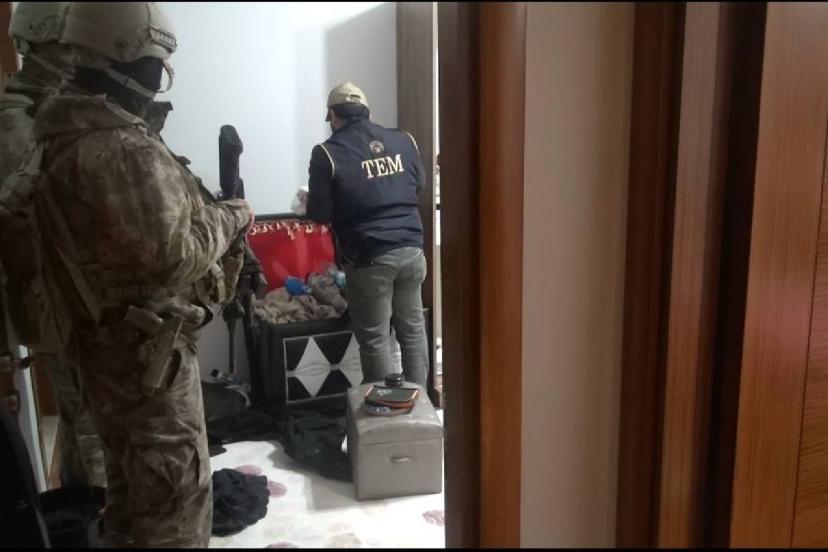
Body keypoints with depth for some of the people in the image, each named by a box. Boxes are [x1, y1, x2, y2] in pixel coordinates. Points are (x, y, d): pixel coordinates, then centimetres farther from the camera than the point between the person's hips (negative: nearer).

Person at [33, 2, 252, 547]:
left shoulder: (74, 131, 9)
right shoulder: (121, 149, -24)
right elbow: (170, 256, -26)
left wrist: (207, 208, 7)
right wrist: (229, 218, -11)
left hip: (114, 341, 10)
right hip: (146, 351, -10)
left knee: (135, 481, 26)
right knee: (176, 494, 5)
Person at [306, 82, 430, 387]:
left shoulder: (327, 153, -7)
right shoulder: (404, 140, 7)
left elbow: (320, 214, -6)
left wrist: (329, 202, 16)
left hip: (369, 258, -4)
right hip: (411, 250, 5)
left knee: (375, 338, 8)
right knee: (413, 329, 16)